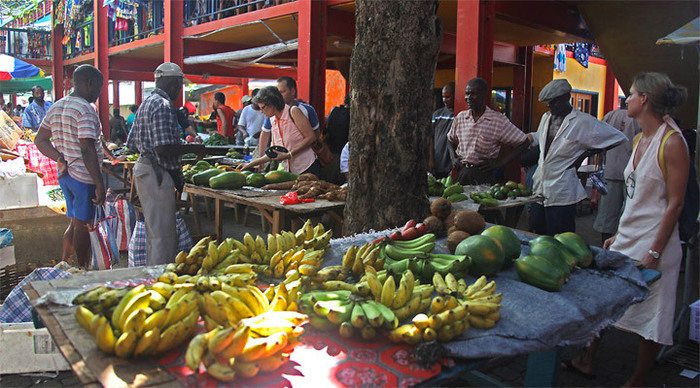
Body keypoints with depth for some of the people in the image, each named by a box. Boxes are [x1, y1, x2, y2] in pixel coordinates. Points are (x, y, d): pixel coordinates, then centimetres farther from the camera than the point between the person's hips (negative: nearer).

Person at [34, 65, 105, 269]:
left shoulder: (56, 107, 12)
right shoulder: (85, 109, -17)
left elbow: (40, 140, 15)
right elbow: (87, 150, -24)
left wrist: (61, 159, 2)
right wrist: (99, 184, -22)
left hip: (64, 174, 9)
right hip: (83, 176, -8)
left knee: (75, 222, 18)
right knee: (82, 225, 1)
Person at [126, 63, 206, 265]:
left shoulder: (146, 104, 17)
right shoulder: (163, 106, -15)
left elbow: (132, 144, 20)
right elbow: (164, 148, -24)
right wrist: (191, 148, -12)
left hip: (143, 169, 11)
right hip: (157, 174, -11)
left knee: (154, 230, 19)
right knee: (163, 234, -4)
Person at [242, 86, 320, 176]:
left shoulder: (293, 111, -8)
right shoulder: (272, 120, 10)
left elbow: (311, 137, -12)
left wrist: (288, 155, -15)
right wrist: (251, 164, 9)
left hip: (308, 168, -5)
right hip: (290, 171, 6)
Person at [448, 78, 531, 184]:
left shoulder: (498, 120, -8)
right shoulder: (460, 117, 5)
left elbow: (524, 142, -5)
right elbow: (451, 141, 22)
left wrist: (500, 162, -10)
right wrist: (454, 159, 5)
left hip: (485, 176, -4)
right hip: (461, 173, 4)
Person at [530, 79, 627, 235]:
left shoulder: (582, 122, -10)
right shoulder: (546, 117, 10)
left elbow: (618, 138, -7)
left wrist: (585, 154, -8)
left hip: (561, 193, -7)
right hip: (539, 188, 7)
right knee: (539, 236, 15)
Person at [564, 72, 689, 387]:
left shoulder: (672, 142, -15)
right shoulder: (640, 140, 10)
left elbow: (675, 203, -16)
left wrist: (654, 253, -18)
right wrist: (618, 235, 17)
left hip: (653, 243, -8)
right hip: (626, 237, 8)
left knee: (651, 319, 7)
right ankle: (586, 361, 30)